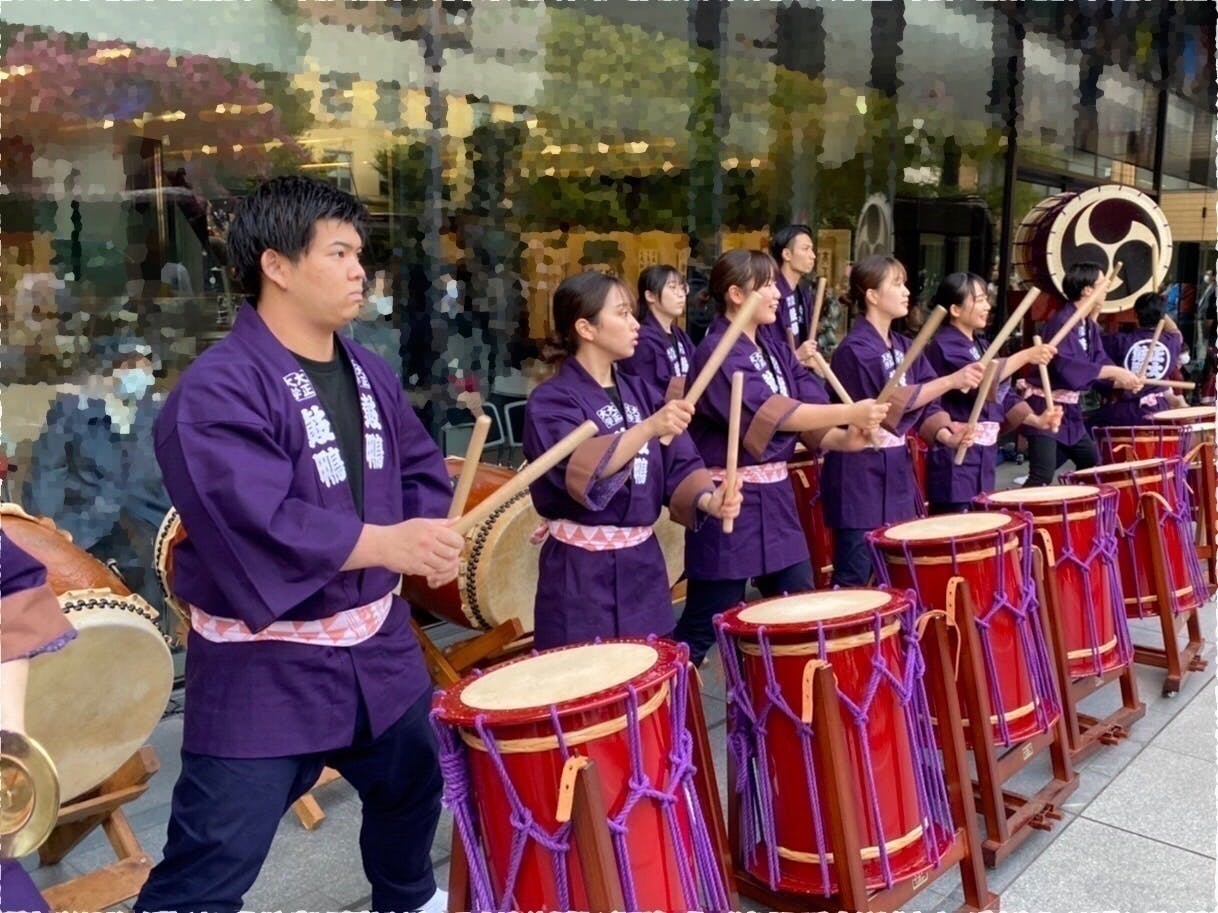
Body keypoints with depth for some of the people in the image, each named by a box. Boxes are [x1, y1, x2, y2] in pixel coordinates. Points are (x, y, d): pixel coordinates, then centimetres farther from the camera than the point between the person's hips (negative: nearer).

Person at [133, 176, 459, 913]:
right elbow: (251, 522, -33)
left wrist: (430, 533, -10)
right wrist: (385, 543, -36)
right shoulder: (216, 391, -21)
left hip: (377, 645, 8)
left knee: (412, 791, 29)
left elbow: (422, 470, 11)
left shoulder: (370, 373, 5)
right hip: (264, 670, -8)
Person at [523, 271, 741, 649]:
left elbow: (678, 465, 2)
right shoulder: (551, 400, -10)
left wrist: (706, 498, -18)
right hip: (582, 572, -6)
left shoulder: (640, 392, 9)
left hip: (643, 564, 6)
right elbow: (577, 470, -27)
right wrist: (649, 428, -37)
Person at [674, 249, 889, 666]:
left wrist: (844, 437, -17)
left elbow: (811, 406, 3)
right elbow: (771, 412, -24)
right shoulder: (716, 354, -15)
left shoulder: (775, 348, 11)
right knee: (708, 622, 1)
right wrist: (850, 413, -24)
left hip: (775, 494, 8)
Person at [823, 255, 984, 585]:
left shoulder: (904, 347, 12)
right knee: (855, 577, -4)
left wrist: (944, 431, -12)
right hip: (861, 473, -8)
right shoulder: (855, 348, -13)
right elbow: (895, 400, -20)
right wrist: (952, 380, -21)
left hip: (897, 468, 8)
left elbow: (925, 407, 7)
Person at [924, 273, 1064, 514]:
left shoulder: (981, 345, 16)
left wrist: (1036, 420, 1)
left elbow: (1003, 393, 14)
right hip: (956, 456, -9)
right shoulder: (943, 345, -10)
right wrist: (1025, 356, -24)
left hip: (984, 453, 9)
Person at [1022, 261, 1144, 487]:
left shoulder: (1090, 325, 11)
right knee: (1042, 477, -16)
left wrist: (1122, 381, -10)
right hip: (1045, 407, -10)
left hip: (1070, 408, 10)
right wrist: (1112, 371, -30)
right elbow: (1065, 366, -32)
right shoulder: (1060, 321, -19)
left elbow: (1099, 363, 9)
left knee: (1092, 464, 19)